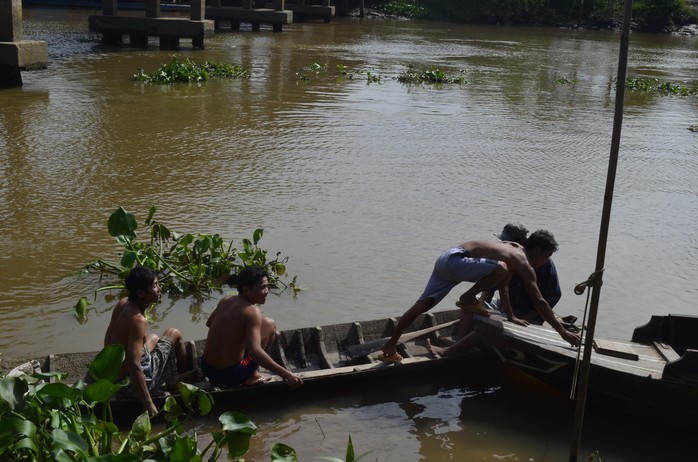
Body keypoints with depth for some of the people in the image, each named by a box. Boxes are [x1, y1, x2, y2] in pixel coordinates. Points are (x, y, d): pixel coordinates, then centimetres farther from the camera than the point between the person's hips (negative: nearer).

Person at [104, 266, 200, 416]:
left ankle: (172, 380, 33)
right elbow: (134, 366, -34)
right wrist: (148, 404, -32)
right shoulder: (138, 320, -29)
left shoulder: (122, 303, -4)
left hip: (113, 372, 8)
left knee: (153, 338, 33)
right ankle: (189, 376, 30)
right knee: (174, 334, 8)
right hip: (133, 380, -8)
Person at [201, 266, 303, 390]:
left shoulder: (224, 301, 3)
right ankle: (252, 376, 6)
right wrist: (284, 373, -34)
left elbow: (209, 323, 23)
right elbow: (255, 351, -31)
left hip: (206, 369, 7)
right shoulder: (252, 312, -19)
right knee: (270, 324, 2)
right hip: (230, 375, -7)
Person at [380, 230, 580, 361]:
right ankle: (468, 298, -7)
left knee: (422, 305, 9)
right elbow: (539, 302, -9)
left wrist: (511, 317, 36)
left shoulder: (513, 248, 19)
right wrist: (562, 331, -4)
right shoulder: (524, 265, -8)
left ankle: (390, 346, 11)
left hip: (446, 259, 10)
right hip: (455, 260, -10)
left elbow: (502, 285, 30)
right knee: (501, 269, -27)